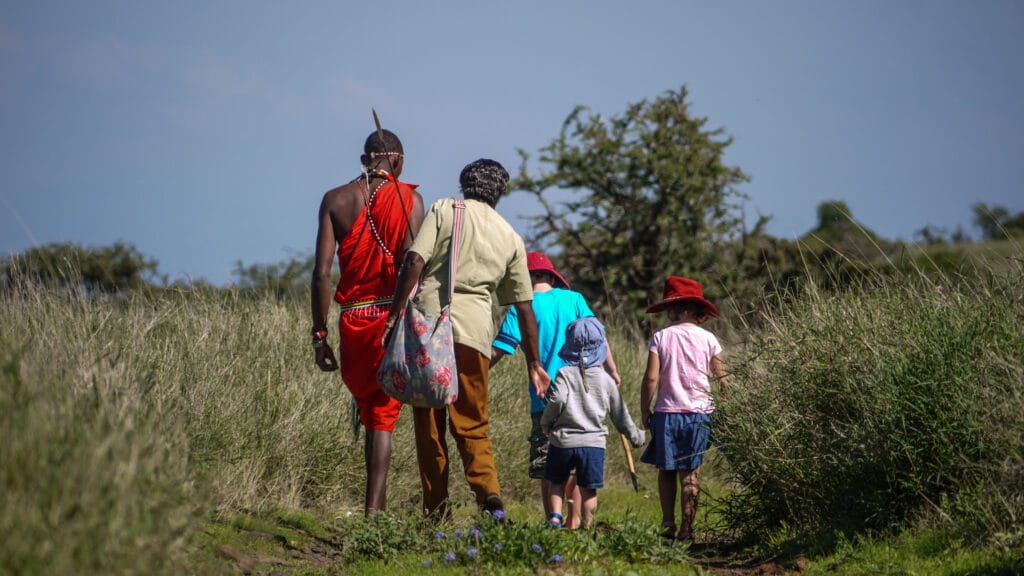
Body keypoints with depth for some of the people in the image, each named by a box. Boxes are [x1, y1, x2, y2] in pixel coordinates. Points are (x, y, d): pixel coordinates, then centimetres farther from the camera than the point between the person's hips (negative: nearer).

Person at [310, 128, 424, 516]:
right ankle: (373, 508, -11)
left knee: (370, 414, 18)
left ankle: (380, 503, 16)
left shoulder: (336, 200, 7)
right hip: (394, 315, -2)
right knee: (382, 416, -1)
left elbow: (322, 274, 0)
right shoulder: (409, 198, 1)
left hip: (352, 320, 2)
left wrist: (320, 335, 4)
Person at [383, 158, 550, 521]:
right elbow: (524, 306, 18)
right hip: (474, 329, 2)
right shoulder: (510, 237, 17)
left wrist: (395, 314, -5)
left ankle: (435, 509, 7)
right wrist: (534, 363, 23)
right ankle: (489, 494, -14)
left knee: (428, 423, 7)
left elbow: (414, 262, -7)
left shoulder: (444, 210, 8)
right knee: (472, 426, 9)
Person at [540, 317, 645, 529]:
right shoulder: (605, 380, 3)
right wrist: (635, 436, 26)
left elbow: (557, 400, -22)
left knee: (557, 483, 16)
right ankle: (587, 526, 3)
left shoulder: (565, 374, -4)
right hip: (593, 443, 1)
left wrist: (546, 422, -2)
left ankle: (555, 516, -1)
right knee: (588, 490, 8)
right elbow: (620, 414, 11)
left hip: (563, 441, -1)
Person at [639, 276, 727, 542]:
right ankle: (686, 528, 0)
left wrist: (644, 411, 3)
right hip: (699, 411, 1)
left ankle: (668, 523, 8)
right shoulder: (707, 339, 2)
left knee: (666, 470, 12)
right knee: (691, 472, 3)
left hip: (666, 411, -1)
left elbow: (651, 377, -8)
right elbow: (722, 378, 4)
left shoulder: (661, 337, -2)